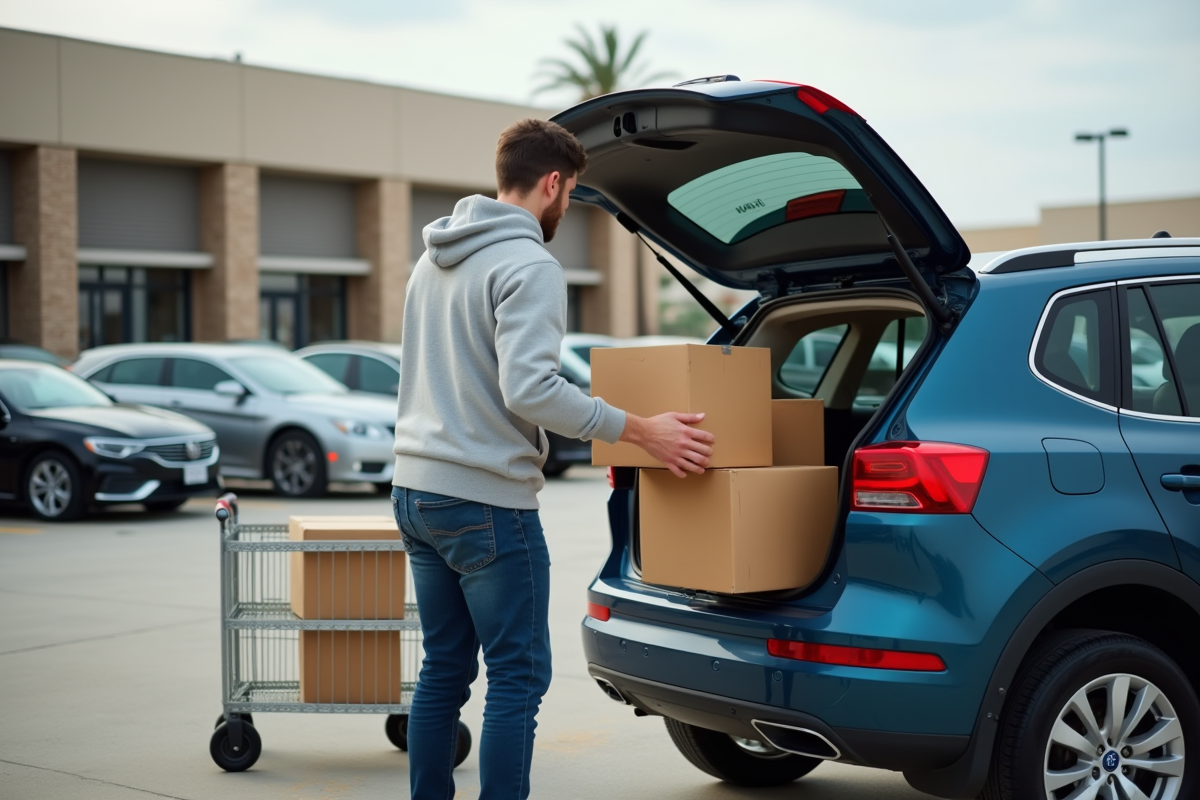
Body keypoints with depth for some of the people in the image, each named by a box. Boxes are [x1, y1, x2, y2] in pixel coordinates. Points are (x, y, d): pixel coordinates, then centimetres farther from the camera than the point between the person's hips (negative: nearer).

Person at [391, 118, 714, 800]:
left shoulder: (435, 259, 15)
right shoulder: (529, 265, -14)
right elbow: (529, 389, -25)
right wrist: (639, 431, -19)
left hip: (416, 492, 9)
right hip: (486, 501, -9)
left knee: (444, 670, 15)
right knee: (518, 678, -1)